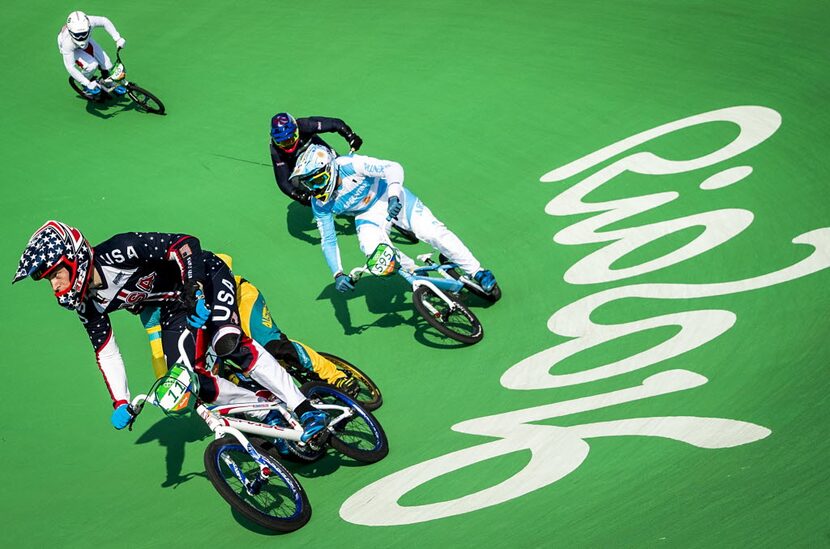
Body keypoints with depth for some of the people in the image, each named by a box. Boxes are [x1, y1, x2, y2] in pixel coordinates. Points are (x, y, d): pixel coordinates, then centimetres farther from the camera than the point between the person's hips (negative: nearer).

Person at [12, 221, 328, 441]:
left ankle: (304, 410, -25)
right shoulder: (88, 305, -8)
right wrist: (120, 403, -1)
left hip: (204, 276, -7)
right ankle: (269, 415, 3)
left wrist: (195, 293, -43)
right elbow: (106, 352, 3)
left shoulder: (118, 252, -31)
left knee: (227, 345, -31)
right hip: (174, 304, 7)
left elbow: (186, 244, -34)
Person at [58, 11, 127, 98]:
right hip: (73, 49, -4)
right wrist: (88, 83, -34)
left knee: (105, 61, -6)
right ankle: (86, 87, 4)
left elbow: (104, 21, -18)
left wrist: (118, 38, -22)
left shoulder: (88, 22, -39)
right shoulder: (67, 42, -43)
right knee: (91, 65, -25)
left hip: (86, 43, 4)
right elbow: (70, 67, -36)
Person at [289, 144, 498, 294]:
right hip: (367, 215, 3)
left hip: (390, 196, -3)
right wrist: (338, 274, -19)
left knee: (432, 232, -17)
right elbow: (328, 241, -9)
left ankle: (477, 272, -3)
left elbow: (393, 168, -35)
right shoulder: (320, 206, -17)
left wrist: (393, 196, -52)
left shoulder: (350, 165, -31)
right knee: (372, 249, -28)